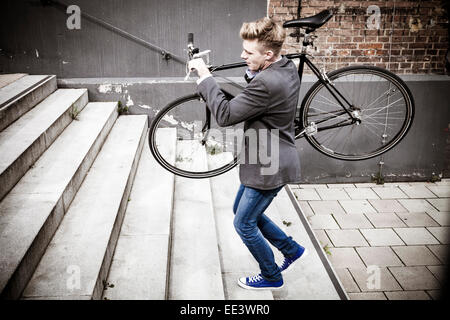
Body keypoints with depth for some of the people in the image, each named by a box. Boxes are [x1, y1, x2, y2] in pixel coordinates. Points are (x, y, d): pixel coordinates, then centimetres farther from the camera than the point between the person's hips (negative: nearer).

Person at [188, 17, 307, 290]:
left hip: (269, 168, -10)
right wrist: (252, 72, -3)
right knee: (242, 210, 25)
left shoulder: (267, 83, -31)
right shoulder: (288, 68, 1)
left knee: (244, 224, 9)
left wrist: (205, 76, -19)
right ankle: (291, 249, 38)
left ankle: (272, 277, 31)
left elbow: (225, 115, -26)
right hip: (269, 161, 10)